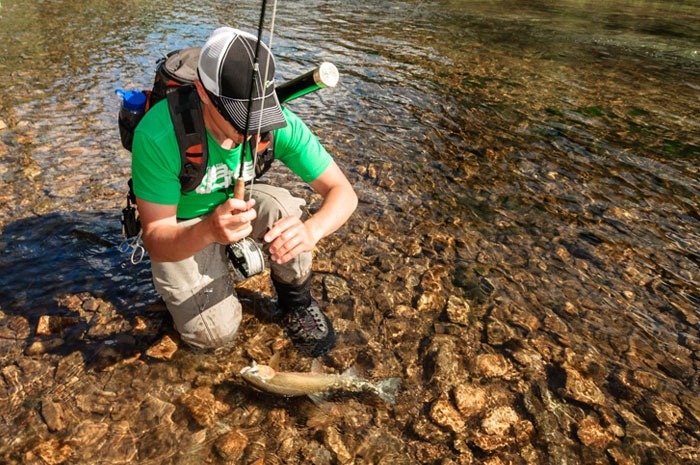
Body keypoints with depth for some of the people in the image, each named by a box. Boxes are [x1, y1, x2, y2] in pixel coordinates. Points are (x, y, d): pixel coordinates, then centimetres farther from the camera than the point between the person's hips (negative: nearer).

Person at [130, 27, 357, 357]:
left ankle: (296, 303, -6)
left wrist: (311, 230, -48)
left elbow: (343, 192, -25)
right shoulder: (157, 135, -33)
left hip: (236, 203, 2)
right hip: (181, 227, -1)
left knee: (279, 206, -33)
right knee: (215, 334, -15)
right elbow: (156, 242, -29)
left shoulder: (278, 123, -26)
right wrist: (209, 231, -52)